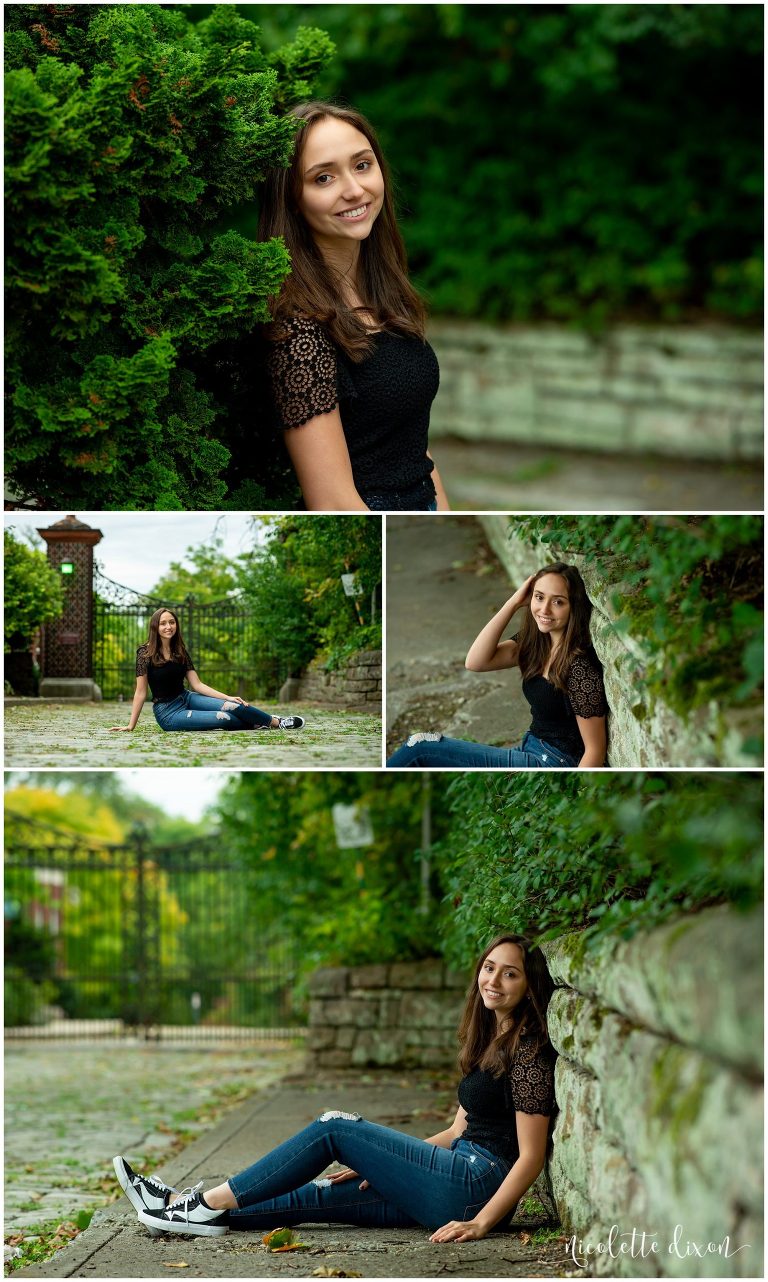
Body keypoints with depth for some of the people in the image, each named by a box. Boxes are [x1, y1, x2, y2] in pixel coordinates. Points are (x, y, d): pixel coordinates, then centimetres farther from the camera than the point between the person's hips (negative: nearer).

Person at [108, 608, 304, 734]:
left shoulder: (180, 652, 4)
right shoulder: (145, 653, -12)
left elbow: (197, 685, 2)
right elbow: (141, 692, -11)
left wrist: (228, 697, -8)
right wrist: (131, 726, -14)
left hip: (187, 698, 5)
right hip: (168, 712, -5)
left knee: (234, 707, -16)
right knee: (225, 718, -22)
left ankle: (275, 722, -3)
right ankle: (257, 725, 1)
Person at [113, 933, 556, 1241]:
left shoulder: (528, 1050, -10)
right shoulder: (488, 1042, 18)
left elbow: (531, 1156, -15)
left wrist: (481, 1223, -22)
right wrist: (381, 1163, 17)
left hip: (478, 1188, -9)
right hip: (464, 1178, 9)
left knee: (335, 1127, -7)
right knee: (325, 1194, 5)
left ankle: (209, 1204, -4)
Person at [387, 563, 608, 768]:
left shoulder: (579, 665, -20)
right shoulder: (534, 641, 4)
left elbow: (595, 749, -18)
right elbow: (475, 662, -8)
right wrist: (514, 603, -9)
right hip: (531, 751, 8)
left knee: (420, 748, -5)